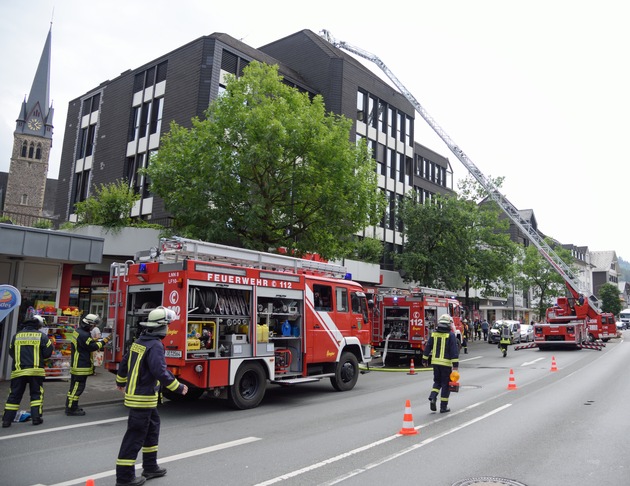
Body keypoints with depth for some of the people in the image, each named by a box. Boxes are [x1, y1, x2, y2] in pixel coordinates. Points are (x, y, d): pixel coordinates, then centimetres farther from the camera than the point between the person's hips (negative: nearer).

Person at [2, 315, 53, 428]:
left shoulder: (16, 335, 7)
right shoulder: (41, 335, -3)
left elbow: (11, 352, 14)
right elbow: (48, 352, -3)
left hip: (18, 370, 3)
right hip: (36, 370, -2)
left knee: (14, 395, 9)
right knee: (36, 393, 8)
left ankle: (7, 419, 9)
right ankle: (36, 417, 4)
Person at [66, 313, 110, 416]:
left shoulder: (78, 331, 9)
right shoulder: (84, 335, -24)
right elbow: (92, 347, -19)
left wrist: (96, 341, 4)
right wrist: (103, 342, -8)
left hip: (76, 364, 11)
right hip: (81, 366, -11)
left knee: (74, 386, 18)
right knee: (77, 388, -3)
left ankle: (70, 406, 28)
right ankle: (71, 409, 4)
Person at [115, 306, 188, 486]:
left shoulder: (140, 341, 9)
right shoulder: (155, 345, -21)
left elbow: (125, 362, 19)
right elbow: (161, 372, -28)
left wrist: (121, 381, 35)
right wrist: (179, 388, -18)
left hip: (134, 392, 10)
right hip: (143, 397, -10)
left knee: (152, 427, 20)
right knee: (135, 436, -2)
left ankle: (150, 467, 30)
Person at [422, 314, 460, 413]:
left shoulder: (434, 334, 5)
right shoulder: (451, 335, -9)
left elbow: (427, 348, 8)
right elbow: (454, 350, -14)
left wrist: (425, 359, 16)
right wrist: (455, 364, -13)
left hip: (435, 362, 4)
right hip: (446, 363, -4)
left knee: (437, 382, 19)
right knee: (446, 384, 6)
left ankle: (432, 397, -3)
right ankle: (443, 407, 10)